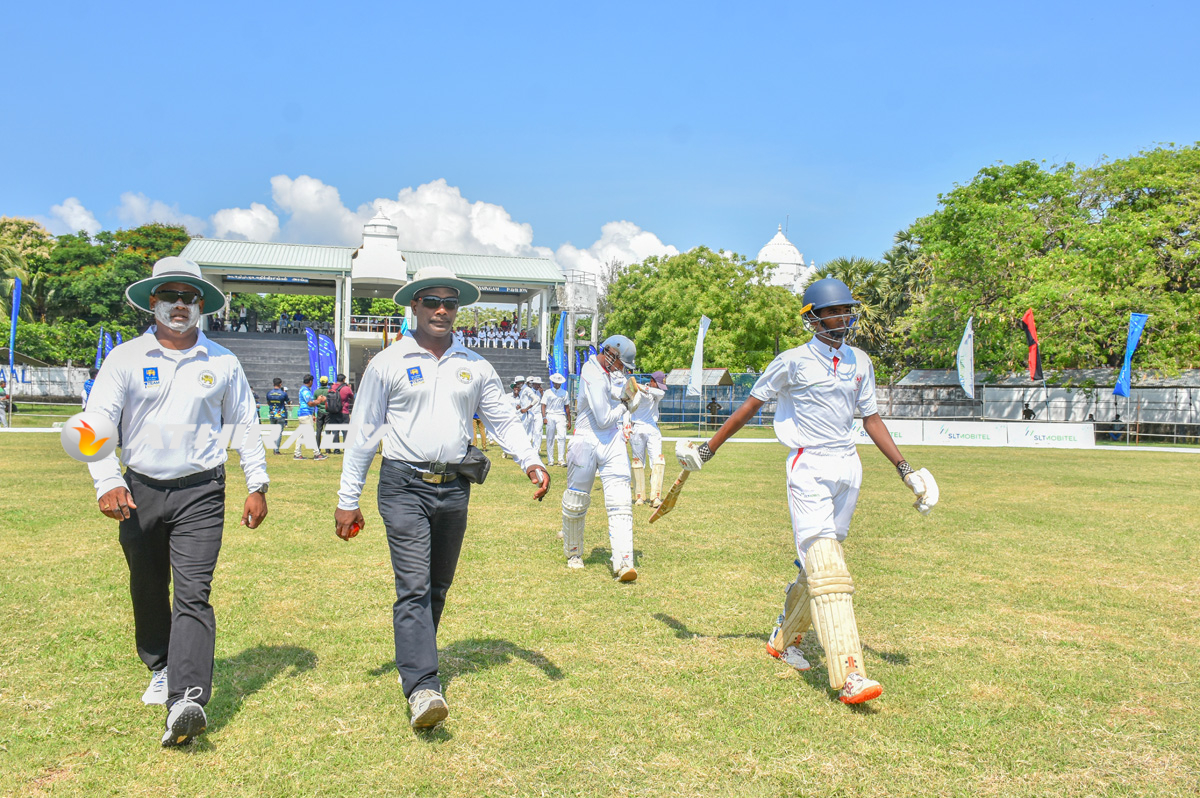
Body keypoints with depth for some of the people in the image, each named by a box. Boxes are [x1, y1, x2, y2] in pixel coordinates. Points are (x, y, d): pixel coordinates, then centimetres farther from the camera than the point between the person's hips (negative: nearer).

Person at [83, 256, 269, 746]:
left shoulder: (222, 362, 7)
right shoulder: (126, 358, 4)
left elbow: (245, 425, 12)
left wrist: (257, 485, 8)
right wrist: (107, 481, -18)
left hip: (200, 492, -2)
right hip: (141, 490, 2)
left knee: (192, 595, -12)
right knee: (148, 591, 14)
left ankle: (187, 701, -20)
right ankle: (160, 670, 37)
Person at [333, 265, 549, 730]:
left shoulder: (475, 367, 10)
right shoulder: (388, 364, 1)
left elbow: (503, 420, 10)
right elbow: (363, 432, 3)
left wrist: (530, 461, -8)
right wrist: (348, 500, 1)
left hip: (454, 488, 4)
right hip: (404, 486, -4)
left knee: (438, 587, 13)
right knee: (414, 587, -13)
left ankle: (413, 662, 31)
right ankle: (422, 688, -16)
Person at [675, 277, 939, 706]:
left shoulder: (860, 362, 12)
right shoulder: (793, 361, -4)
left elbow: (871, 418, 17)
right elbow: (750, 405, 2)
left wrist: (904, 468, 11)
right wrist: (708, 449, 4)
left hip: (847, 468, 6)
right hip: (809, 467, -6)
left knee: (816, 561, 12)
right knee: (826, 568, -15)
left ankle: (784, 639, 32)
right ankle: (849, 675, -20)